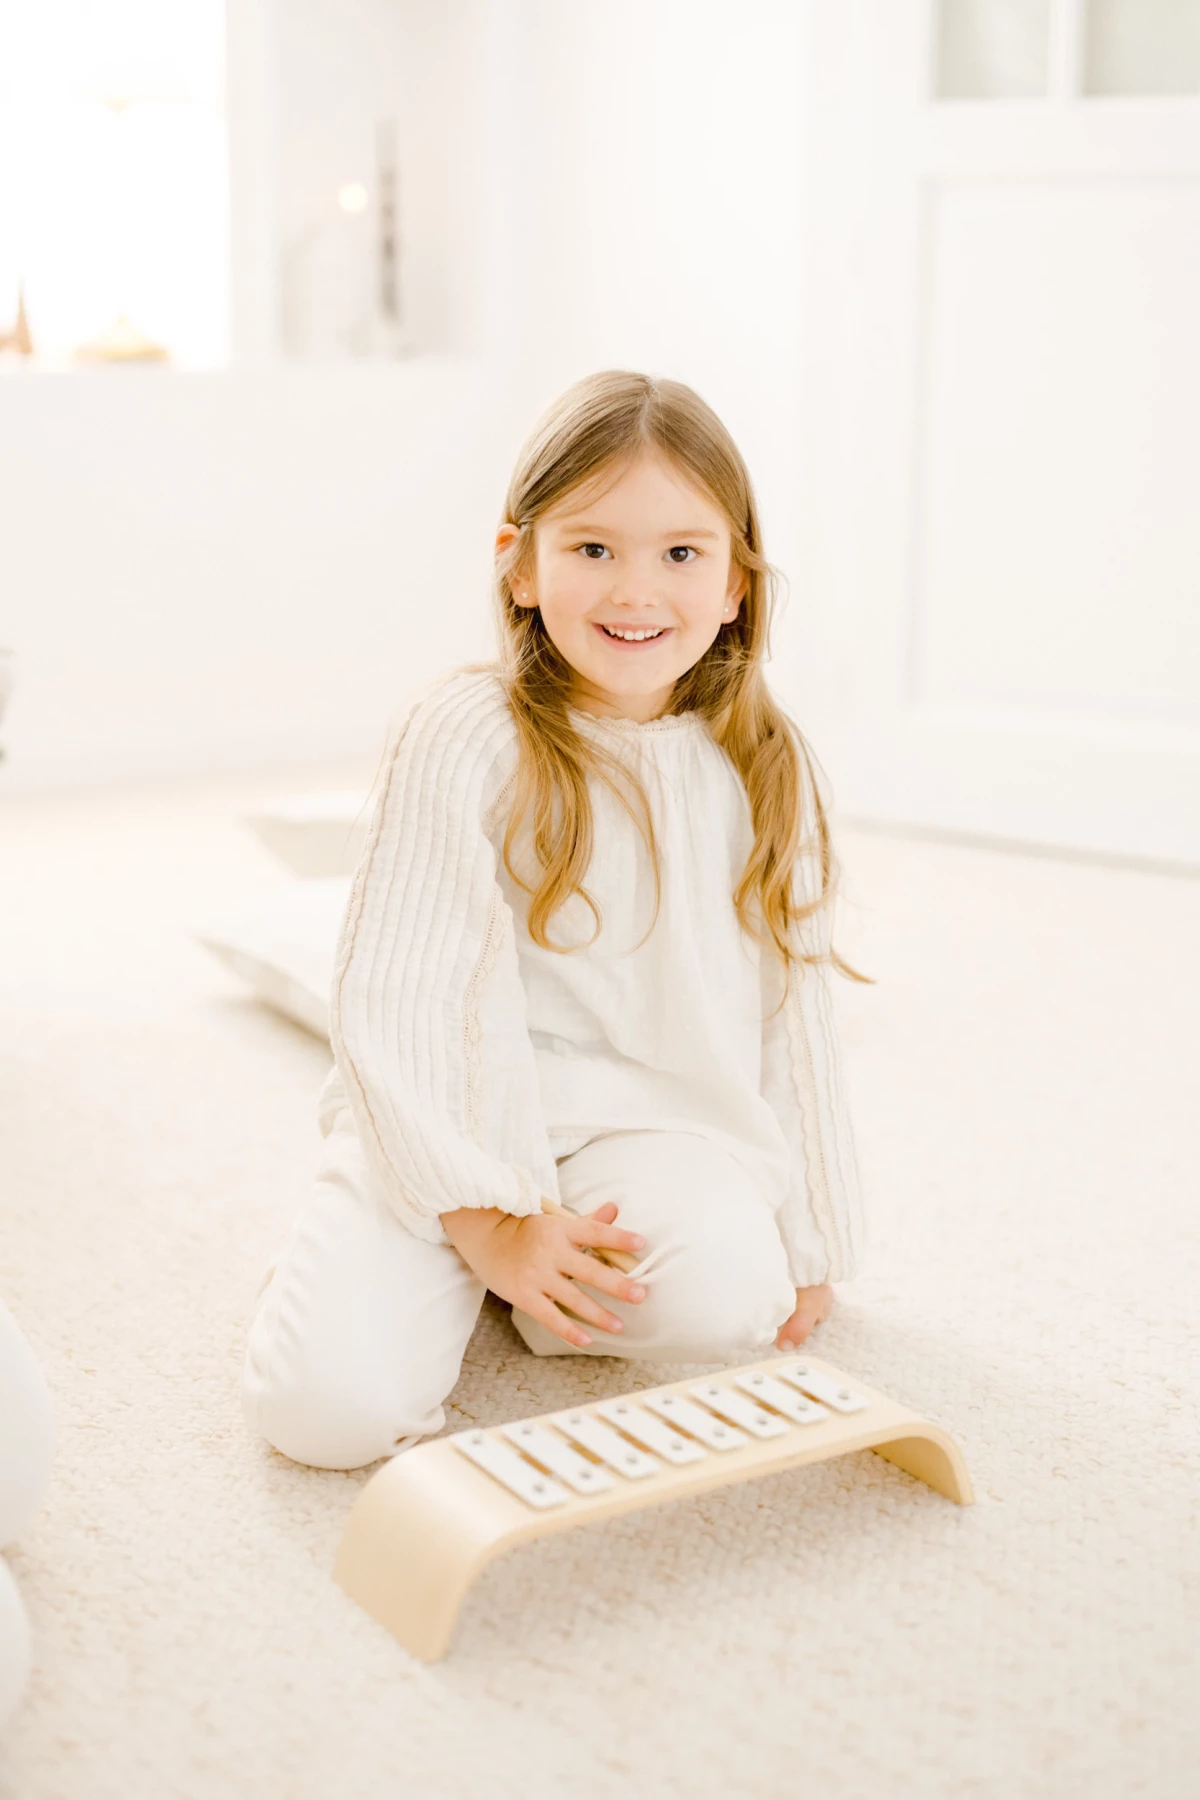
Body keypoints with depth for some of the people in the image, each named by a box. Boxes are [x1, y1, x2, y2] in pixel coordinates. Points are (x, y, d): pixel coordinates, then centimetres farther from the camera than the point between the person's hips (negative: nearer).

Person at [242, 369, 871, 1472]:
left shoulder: (762, 770, 4)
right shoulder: (470, 741, -9)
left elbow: (790, 1008, 11)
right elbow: (400, 998, -11)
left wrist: (808, 1242, 10)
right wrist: (488, 1218, -17)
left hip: (655, 1122, 3)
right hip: (461, 1116, -2)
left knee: (725, 1293, -29)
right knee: (331, 1402, -22)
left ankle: (554, 1275, 4)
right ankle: (459, 1259, 11)